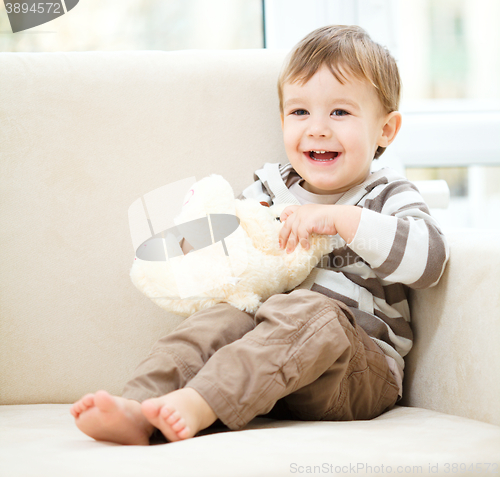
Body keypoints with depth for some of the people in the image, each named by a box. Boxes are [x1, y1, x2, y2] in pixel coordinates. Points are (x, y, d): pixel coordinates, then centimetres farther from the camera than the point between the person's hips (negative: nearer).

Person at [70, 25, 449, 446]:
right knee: (224, 317, -25)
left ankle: (197, 404, -51)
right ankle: (138, 409, -46)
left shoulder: (388, 198, 5)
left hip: (363, 372, -4)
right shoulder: (271, 189, 18)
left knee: (311, 313, -34)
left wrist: (341, 219, -20)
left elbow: (430, 257, -16)